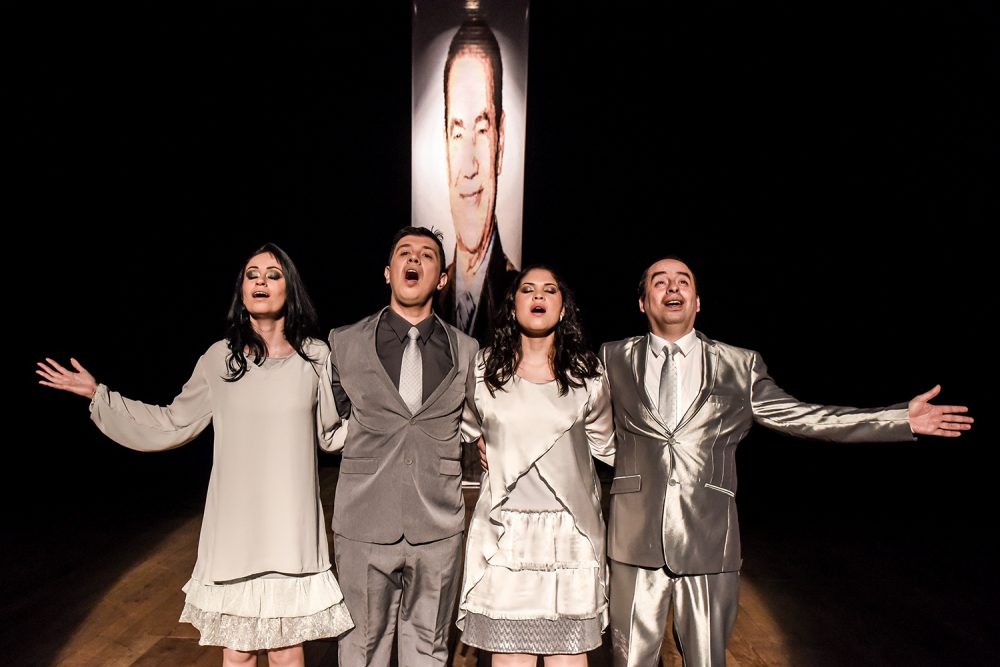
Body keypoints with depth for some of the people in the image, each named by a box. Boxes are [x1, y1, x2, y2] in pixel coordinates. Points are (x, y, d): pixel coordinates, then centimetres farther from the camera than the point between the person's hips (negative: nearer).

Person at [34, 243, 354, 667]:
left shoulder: (314, 357, 1)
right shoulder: (220, 359, 2)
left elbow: (334, 432, 9)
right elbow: (171, 426, 12)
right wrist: (97, 394, 11)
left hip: (291, 528, -1)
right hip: (235, 527, 1)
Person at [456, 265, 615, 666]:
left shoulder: (587, 373, 4)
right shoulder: (484, 369, 3)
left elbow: (606, 446, 14)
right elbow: (463, 432, 17)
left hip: (570, 532, 1)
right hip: (505, 532, 0)